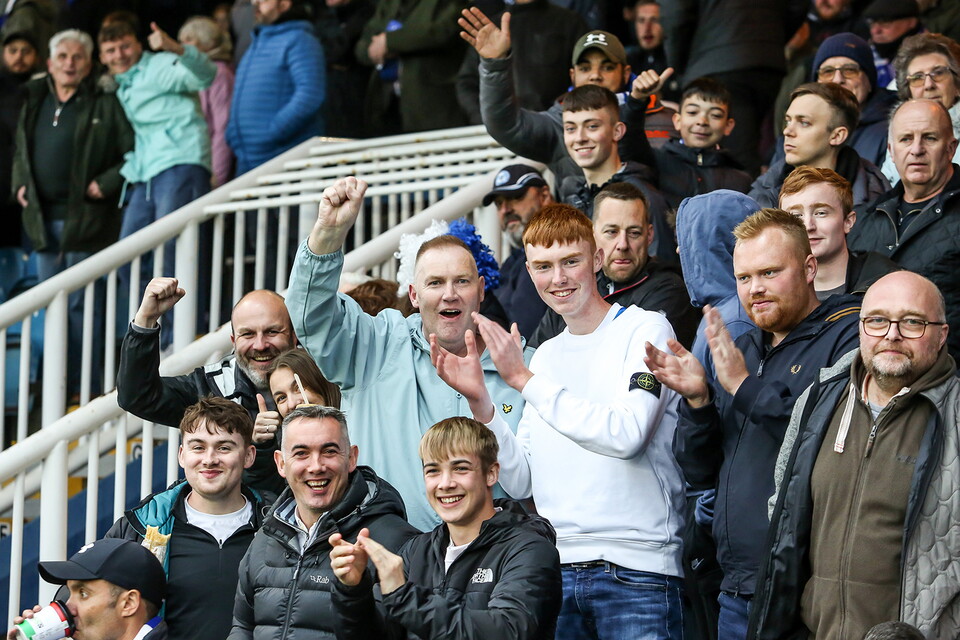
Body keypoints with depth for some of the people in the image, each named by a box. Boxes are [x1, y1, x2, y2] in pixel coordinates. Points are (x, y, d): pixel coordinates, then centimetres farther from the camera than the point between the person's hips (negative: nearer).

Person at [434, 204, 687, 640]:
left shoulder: (645, 330, -1)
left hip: (637, 567, -5)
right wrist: (479, 401, -2)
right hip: (556, 567, 5)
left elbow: (627, 434, -18)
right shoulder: (545, 356, 16)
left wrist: (524, 380, -15)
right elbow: (521, 481, 12)